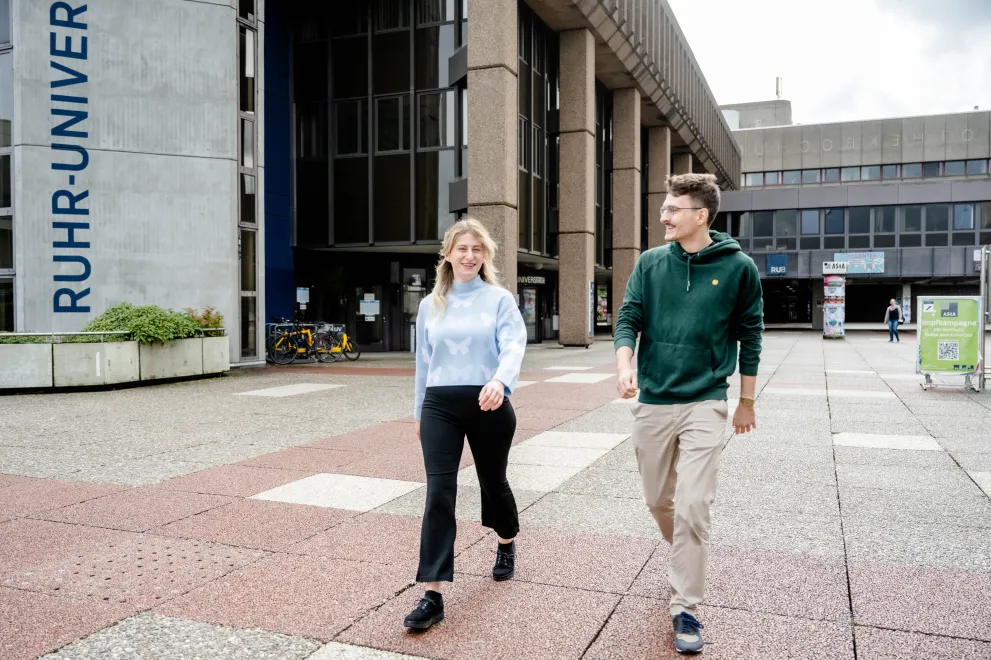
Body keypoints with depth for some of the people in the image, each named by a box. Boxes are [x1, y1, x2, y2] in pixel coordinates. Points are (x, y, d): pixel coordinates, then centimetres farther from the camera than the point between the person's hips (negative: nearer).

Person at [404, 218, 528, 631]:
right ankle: (432, 596, -6)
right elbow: (423, 361, 15)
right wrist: (419, 412, 19)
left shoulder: (500, 299, 0)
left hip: (488, 404, -1)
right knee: (439, 492, -8)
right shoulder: (431, 305, 10)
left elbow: (514, 345, -16)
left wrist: (501, 381, -36)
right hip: (440, 405, 2)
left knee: (493, 480, 16)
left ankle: (506, 544, 48)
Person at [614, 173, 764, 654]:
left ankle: (685, 609, 8)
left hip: (706, 405, -3)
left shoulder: (738, 268, -3)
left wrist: (747, 402, 9)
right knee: (658, 501, 14)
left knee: (692, 508, -8)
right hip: (652, 403, 3)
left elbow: (749, 336, 5)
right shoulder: (650, 263, 3)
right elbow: (628, 320, 0)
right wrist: (624, 366, -20)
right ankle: (685, 560, 44)